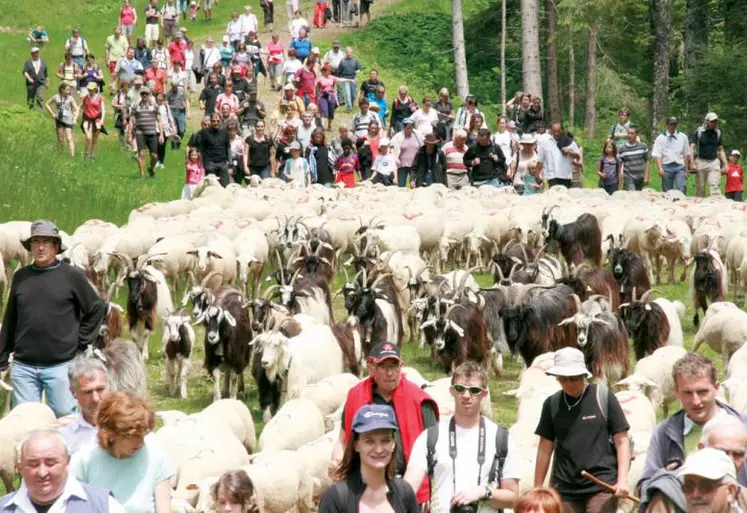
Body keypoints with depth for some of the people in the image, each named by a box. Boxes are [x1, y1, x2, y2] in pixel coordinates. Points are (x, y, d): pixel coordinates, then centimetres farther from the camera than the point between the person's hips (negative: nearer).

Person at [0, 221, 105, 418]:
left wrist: (81, 341, 0)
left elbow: (97, 309, 5)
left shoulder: (72, 276, -2)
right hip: (23, 366, 3)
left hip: (61, 366, -3)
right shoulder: (21, 276, 7)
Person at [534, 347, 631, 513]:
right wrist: (537, 488, 12)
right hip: (565, 488, 3)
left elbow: (621, 441, 0)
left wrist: (622, 479, -10)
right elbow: (545, 448, 11)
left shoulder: (603, 397, -2)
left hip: (602, 486, -3)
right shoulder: (552, 404, 5)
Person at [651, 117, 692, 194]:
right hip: (666, 167, 0)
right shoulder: (660, 138, 4)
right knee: (667, 191, 4)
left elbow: (687, 154, 14)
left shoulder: (683, 137, 10)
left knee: (681, 190, -15)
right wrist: (660, 168, -17)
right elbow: (657, 155, -3)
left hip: (679, 166, 0)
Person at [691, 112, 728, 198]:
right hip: (701, 161, -2)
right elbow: (692, 148, -3)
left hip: (714, 162, 2)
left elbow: (721, 150, 18)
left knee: (715, 186, -11)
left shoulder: (717, 133, 12)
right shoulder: (698, 132, 1)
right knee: (700, 188, 0)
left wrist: (725, 165, 10)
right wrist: (692, 163, -14)